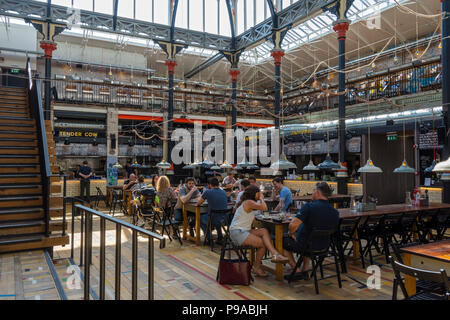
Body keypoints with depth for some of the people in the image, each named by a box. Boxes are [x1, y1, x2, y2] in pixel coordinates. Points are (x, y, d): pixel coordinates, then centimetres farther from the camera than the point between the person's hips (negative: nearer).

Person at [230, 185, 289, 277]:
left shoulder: (247, 202, 19)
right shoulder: (249, 202, -14)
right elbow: (264, 208, -28)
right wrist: (261, 198, -7)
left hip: (243, 231, 10)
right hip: (237, 233, -10)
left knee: (264, 231, -9)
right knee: (263, 244, -15)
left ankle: (275, 255, -19)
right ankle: (256, 267, -1)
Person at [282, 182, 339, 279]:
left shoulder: (309, 206, -24)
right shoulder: (335, 212, -5)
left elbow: (293, 225, -31)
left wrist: (291, 234, -8)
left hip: (303, 245, -6)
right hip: (323, 246, 6)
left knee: (283, 240, 19)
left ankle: (297, 271, 14)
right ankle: (305, 270, 30)